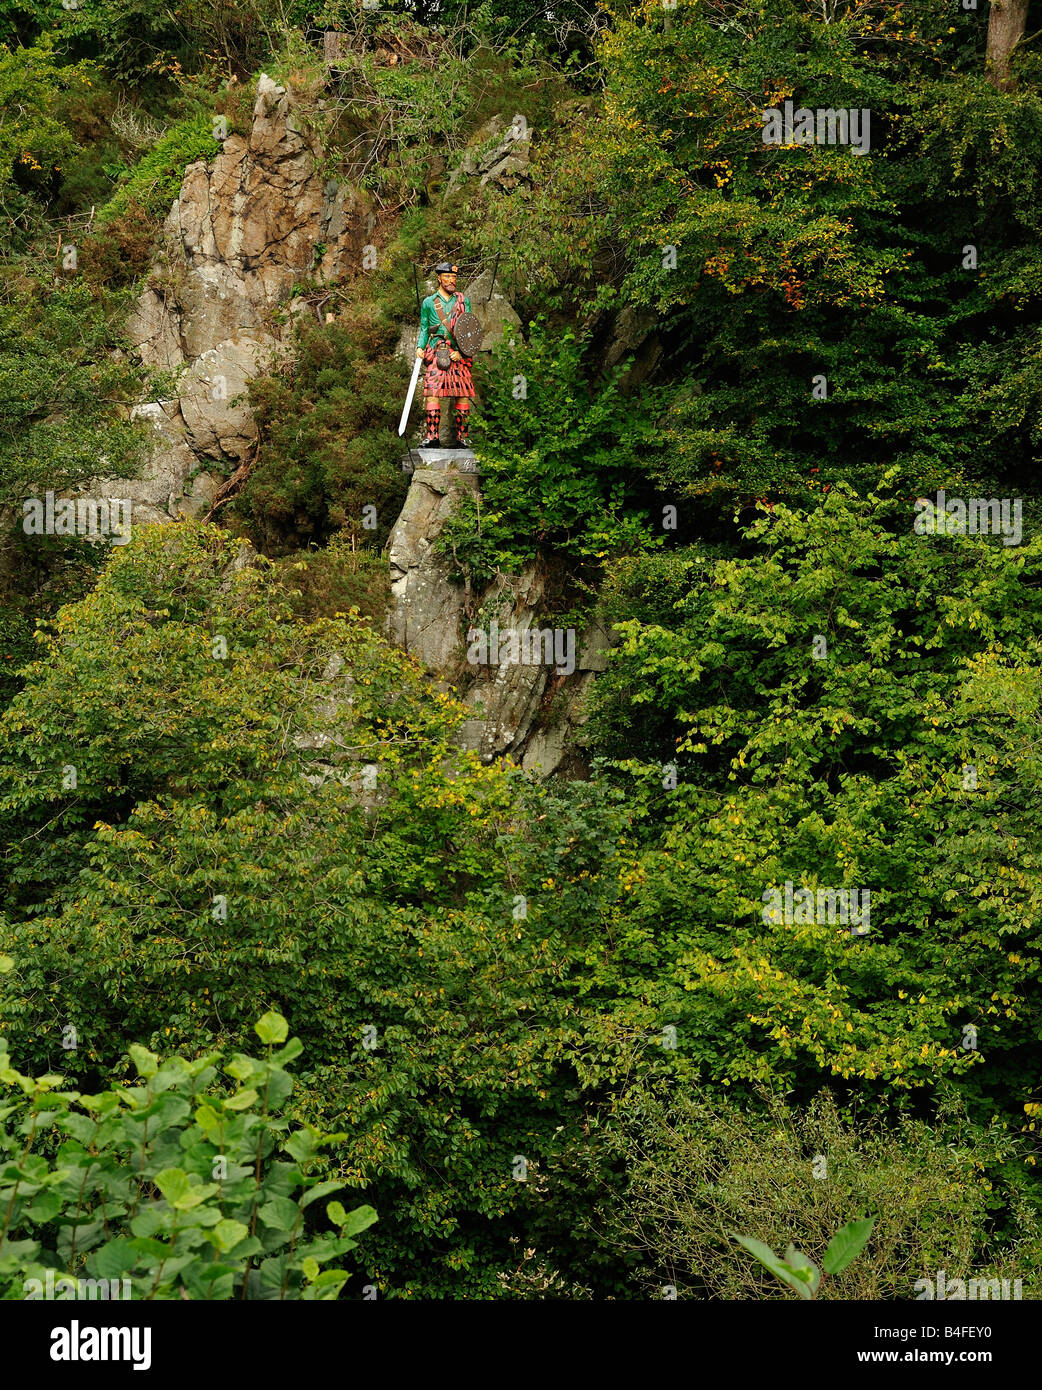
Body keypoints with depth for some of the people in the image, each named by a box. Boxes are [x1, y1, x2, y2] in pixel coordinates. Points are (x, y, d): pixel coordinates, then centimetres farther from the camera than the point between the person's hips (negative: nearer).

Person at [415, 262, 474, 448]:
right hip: (436, 354, -1)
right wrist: (420, 347, -3)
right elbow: (424, 329, 15)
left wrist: (460, 352, -5)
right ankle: (432, 436, -13)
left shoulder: (464, 301, 13)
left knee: (463, 395, -3)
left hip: (460, 355, 1)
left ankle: (462, 437, 4)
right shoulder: (428, 303, 13)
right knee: (432, 393, -12)